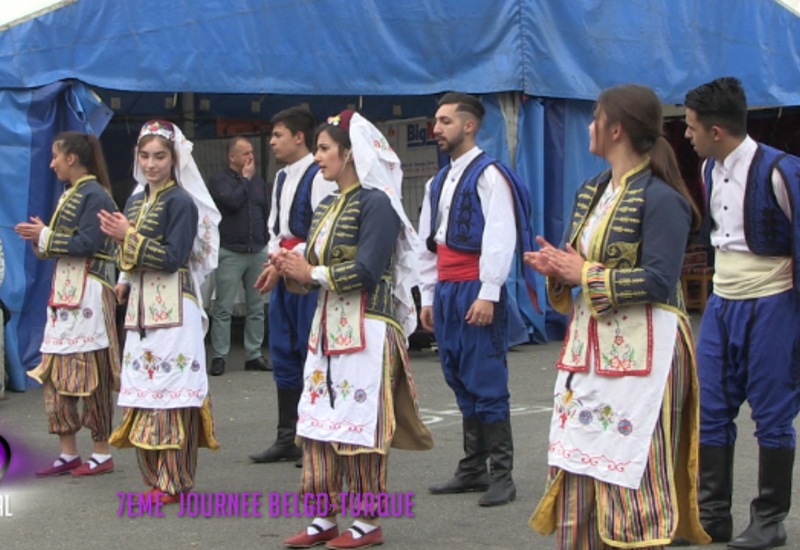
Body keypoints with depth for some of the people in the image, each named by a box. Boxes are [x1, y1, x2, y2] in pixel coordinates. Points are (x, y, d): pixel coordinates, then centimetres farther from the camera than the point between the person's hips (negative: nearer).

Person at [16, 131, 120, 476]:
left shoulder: (95, 195, -11)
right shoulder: (69, 194, 18)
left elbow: (87, 243, -19)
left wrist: (45, 236, -12)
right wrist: (39, 237, 4)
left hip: (87, 293, -10)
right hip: (64, 290, 10)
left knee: (90, 373, -4)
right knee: (56, 373, 8)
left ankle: (102, 454, 5)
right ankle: (68, 454, 15)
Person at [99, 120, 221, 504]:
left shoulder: (181, 202, -7)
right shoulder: (136, 201, 16)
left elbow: (173, 258, -15)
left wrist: (129, 237, -13)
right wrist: (125, 282, 3)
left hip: (173, 309, -7)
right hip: (140, 307, 8)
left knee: (171, 390, -7)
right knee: (144, 389, 7)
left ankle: (175, 481, -2)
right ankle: (155, 477, 14)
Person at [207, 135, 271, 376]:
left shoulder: (258, 181, 16)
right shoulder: (219, 181, 0)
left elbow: (267, 212, 18)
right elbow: (232, 201, -18)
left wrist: (267, 242, 9)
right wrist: (245, 179, -5)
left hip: (258, 252, 5)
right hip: (230, 253, -5)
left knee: (257, 307, 7)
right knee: (223, 308, -4)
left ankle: (254, 354, 13)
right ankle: (219, 357, 0)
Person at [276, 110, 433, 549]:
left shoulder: (375, 203, -10)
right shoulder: (327, 208, 16)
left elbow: (367, 269, -19)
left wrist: (311, 273, -13)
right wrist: (292, 270, -2)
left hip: (365, 329, -9)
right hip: (327, 326, 9)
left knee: (359, 424, -3)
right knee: (317, 421, 8)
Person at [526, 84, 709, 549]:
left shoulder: (660, 199, -13)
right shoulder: (592, 193, 15)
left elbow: (659, 282, -19)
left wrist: (584, 274, -14)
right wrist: (559, 270, -1)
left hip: (642, 353, -8)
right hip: (589, 349, 8)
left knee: (629, 482, -4)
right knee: (579, 480, 7)